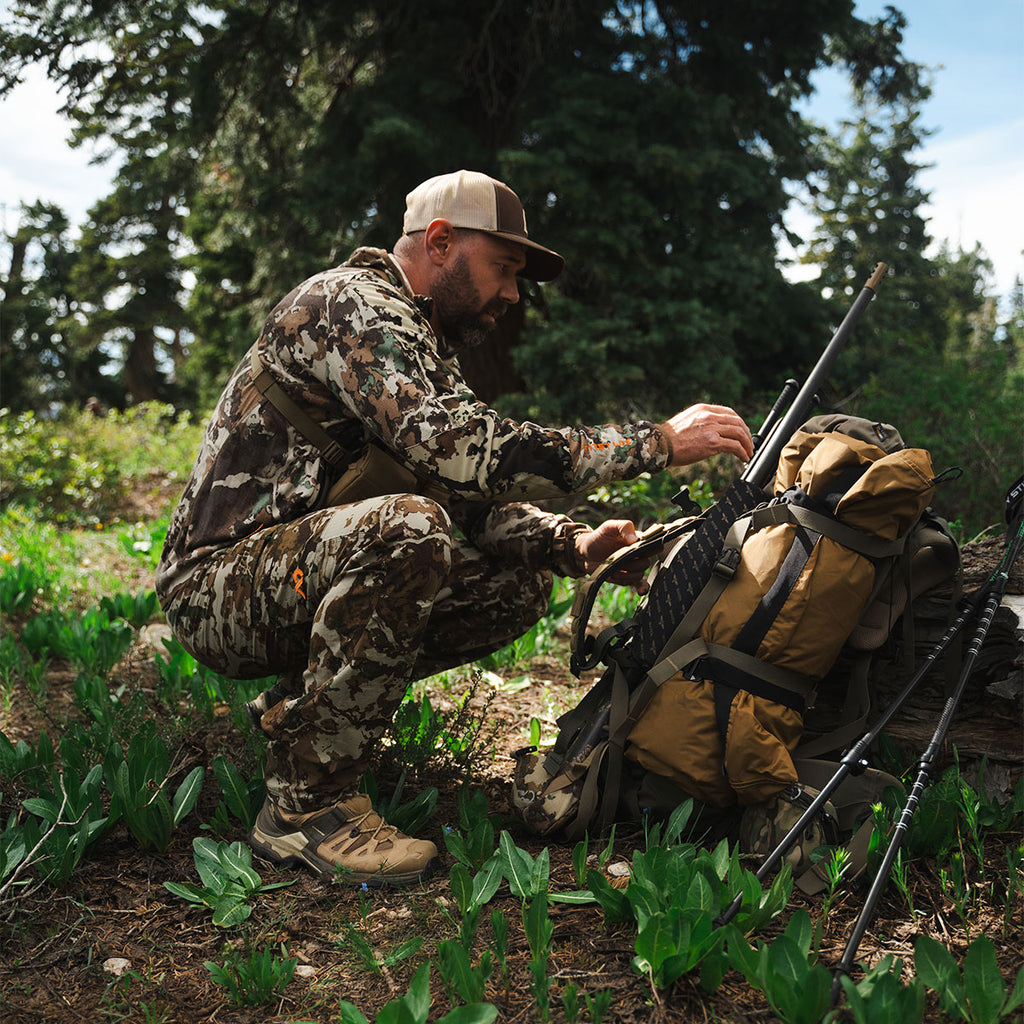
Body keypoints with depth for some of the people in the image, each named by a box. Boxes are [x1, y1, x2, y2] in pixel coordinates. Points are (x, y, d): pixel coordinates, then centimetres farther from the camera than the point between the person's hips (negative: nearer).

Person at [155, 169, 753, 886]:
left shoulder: (427, 349, 16)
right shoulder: (350, 302, -15)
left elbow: (471, 497, 11)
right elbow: (452, 449, -31)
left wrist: (574, 545, -8)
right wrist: (657, 443, -28)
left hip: (299, 578, 9)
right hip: (216, 586, -9)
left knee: (519, 582, -1)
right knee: (406, 529, -35)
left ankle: (302, 709, 7)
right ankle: (307, 806, -22)